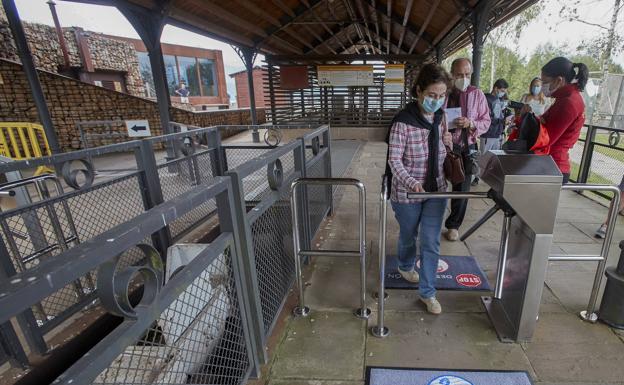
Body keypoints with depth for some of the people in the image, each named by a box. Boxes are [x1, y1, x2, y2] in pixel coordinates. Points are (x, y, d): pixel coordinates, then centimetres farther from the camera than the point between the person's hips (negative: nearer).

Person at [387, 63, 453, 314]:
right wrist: (411, 182, -36)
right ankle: (405, 266, 49)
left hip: (436, 190, 5)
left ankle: (428, 292, 23)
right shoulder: (403, 121, -19)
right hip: (407, 193, -4)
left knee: (431, 243, 6)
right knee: (408, 236, 18)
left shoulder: (440, 116, 0)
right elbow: (394, 160, -20)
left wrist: (448, 142, -8)